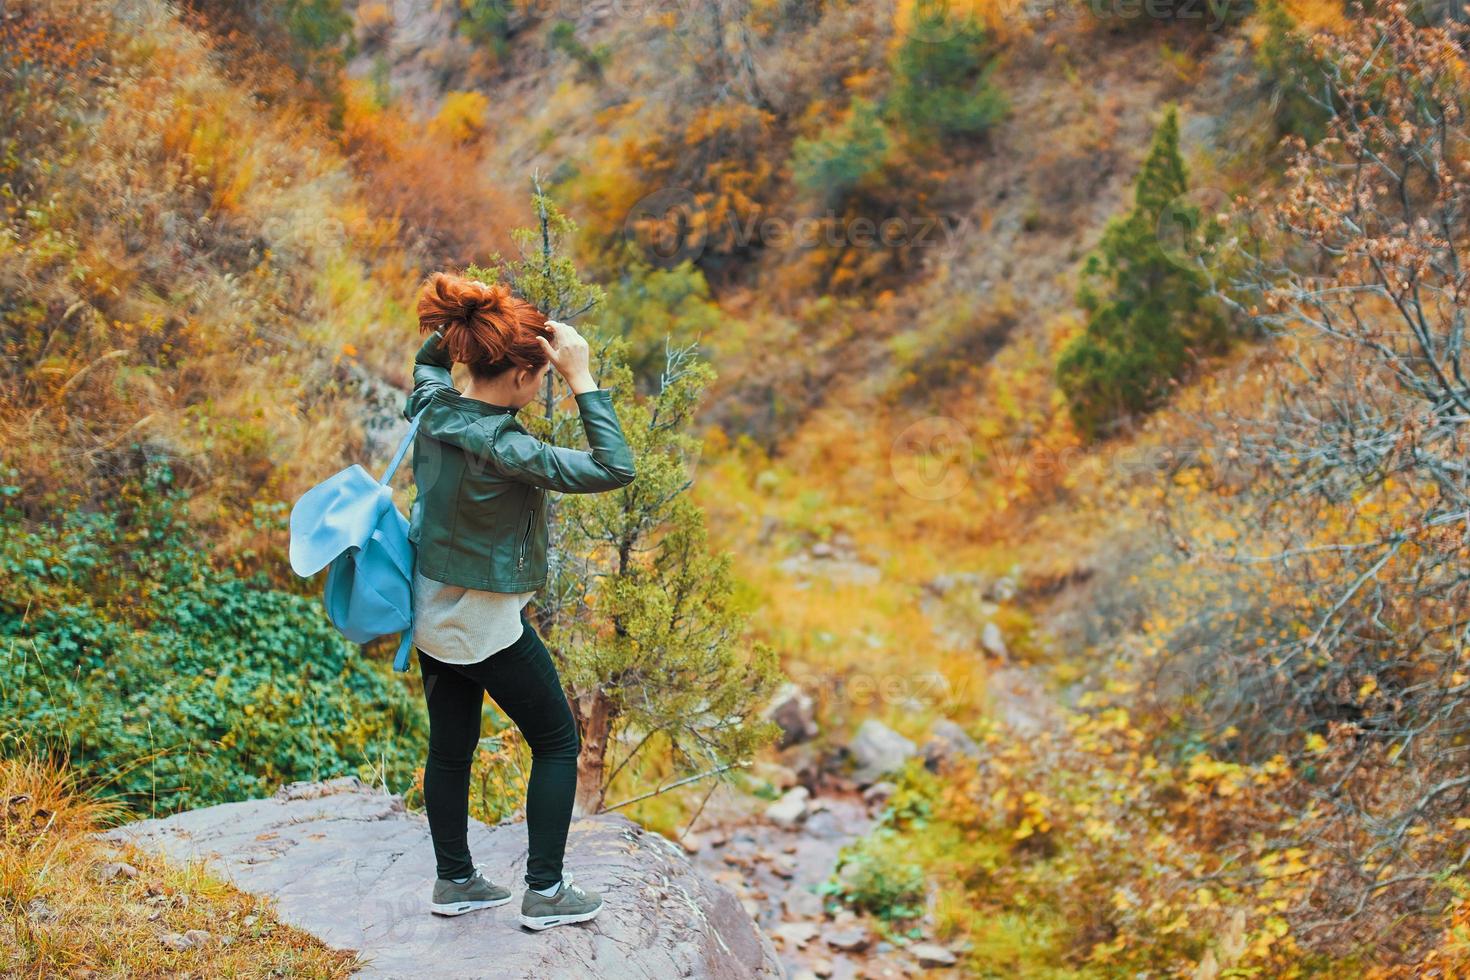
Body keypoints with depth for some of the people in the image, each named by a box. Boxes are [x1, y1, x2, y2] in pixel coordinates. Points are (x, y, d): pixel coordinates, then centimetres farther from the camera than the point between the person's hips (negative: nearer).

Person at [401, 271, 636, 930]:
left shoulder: (432, 407, -7)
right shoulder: (503, 450, -30)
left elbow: (429, 359, 18)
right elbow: (615, 468, -29)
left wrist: (461, 324, -2)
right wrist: (581, 378, -28)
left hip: (430, 615, 8)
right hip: (489, 627, -8)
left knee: (450, 749, 19)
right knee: (557, 744, 10)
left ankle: (454, 882, 32)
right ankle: (545, 892, 14)